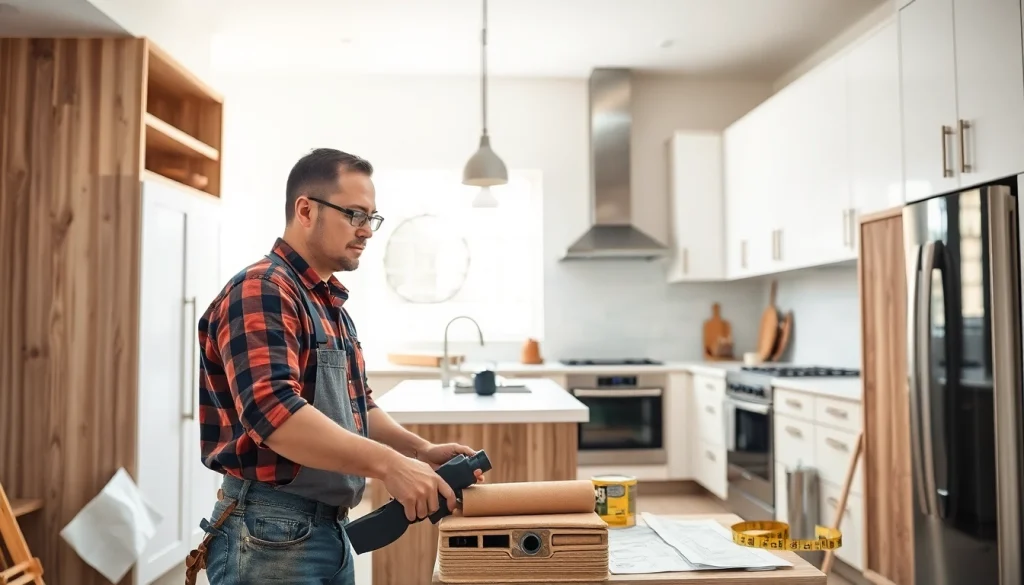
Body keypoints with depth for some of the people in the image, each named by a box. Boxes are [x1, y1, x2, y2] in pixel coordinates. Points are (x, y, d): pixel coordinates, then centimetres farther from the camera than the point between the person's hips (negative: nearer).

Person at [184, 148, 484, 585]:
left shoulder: (331, 306, 14)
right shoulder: (262, 291, -15)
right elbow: (273, 412, -28)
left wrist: (420, 450, 2)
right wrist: (387, 464, -31)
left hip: (330, 531, 9)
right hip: (270, 534, -9)